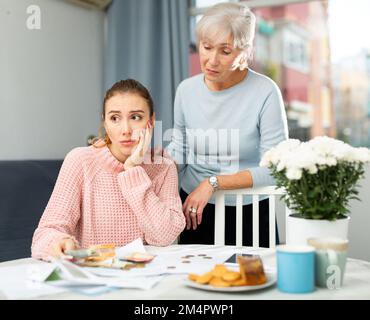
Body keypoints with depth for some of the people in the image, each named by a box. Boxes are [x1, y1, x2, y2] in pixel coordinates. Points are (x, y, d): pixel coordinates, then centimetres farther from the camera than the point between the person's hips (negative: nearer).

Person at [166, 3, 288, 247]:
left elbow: (274, 169, -17)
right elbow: (179, 151, 6)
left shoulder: (265, 92, -17)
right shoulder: (186, 89, -3)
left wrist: (214, 182, -21)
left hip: (248, 214, -3)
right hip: (192, 210, 4)